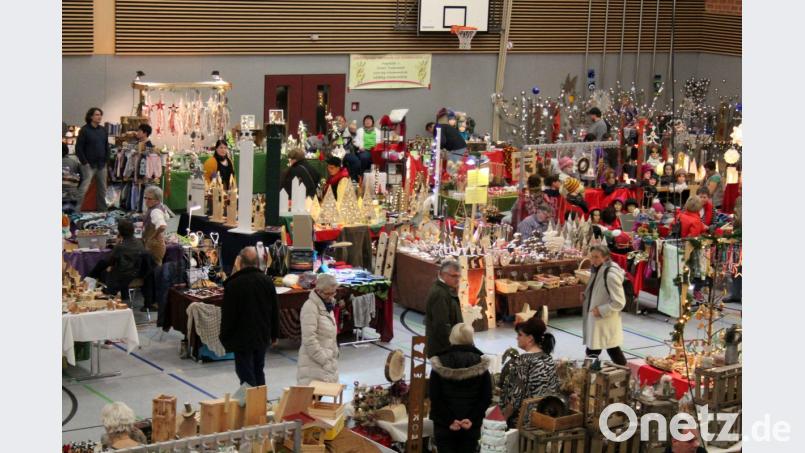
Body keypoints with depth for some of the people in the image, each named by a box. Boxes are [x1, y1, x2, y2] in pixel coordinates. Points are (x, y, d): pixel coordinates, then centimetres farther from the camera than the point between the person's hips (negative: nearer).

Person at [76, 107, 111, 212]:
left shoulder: (103, 130, 10)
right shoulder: (84, 130, -7)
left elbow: (107, 146, 17)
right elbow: (78, 148, -9)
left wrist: (106, 160, 8)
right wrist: (84, 162, -13)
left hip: (101, 165, 6)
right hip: (89, 165, -6)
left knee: (102, 189, 11)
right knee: (84, 188, -11)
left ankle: (102, 209, 21)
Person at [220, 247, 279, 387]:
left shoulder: (233, 284, -17)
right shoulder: (267, 281, 0)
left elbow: (228, 315, -13)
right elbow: (275, 311, 8)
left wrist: (224, 337, -1)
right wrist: (274, 334, 17)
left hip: (242, 338, -5)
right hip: (263, 337, 5)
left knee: (246, 376, 0)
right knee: (259, 373, 18)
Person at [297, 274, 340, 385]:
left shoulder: (328, 305, 13)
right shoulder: (310, 307, -15)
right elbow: (309, 339, -19)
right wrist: (324, 360, -18)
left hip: (328, 361, 9)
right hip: (314, 363, -9)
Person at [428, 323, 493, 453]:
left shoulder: (440, 364, -6)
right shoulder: (480, 364, -2)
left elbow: (434, 397, -8)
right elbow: (486, 397, -4)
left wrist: (449, 420, -7)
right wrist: (472, 419, -6)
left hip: (444, 426, -1)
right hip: (471, 426, 1)